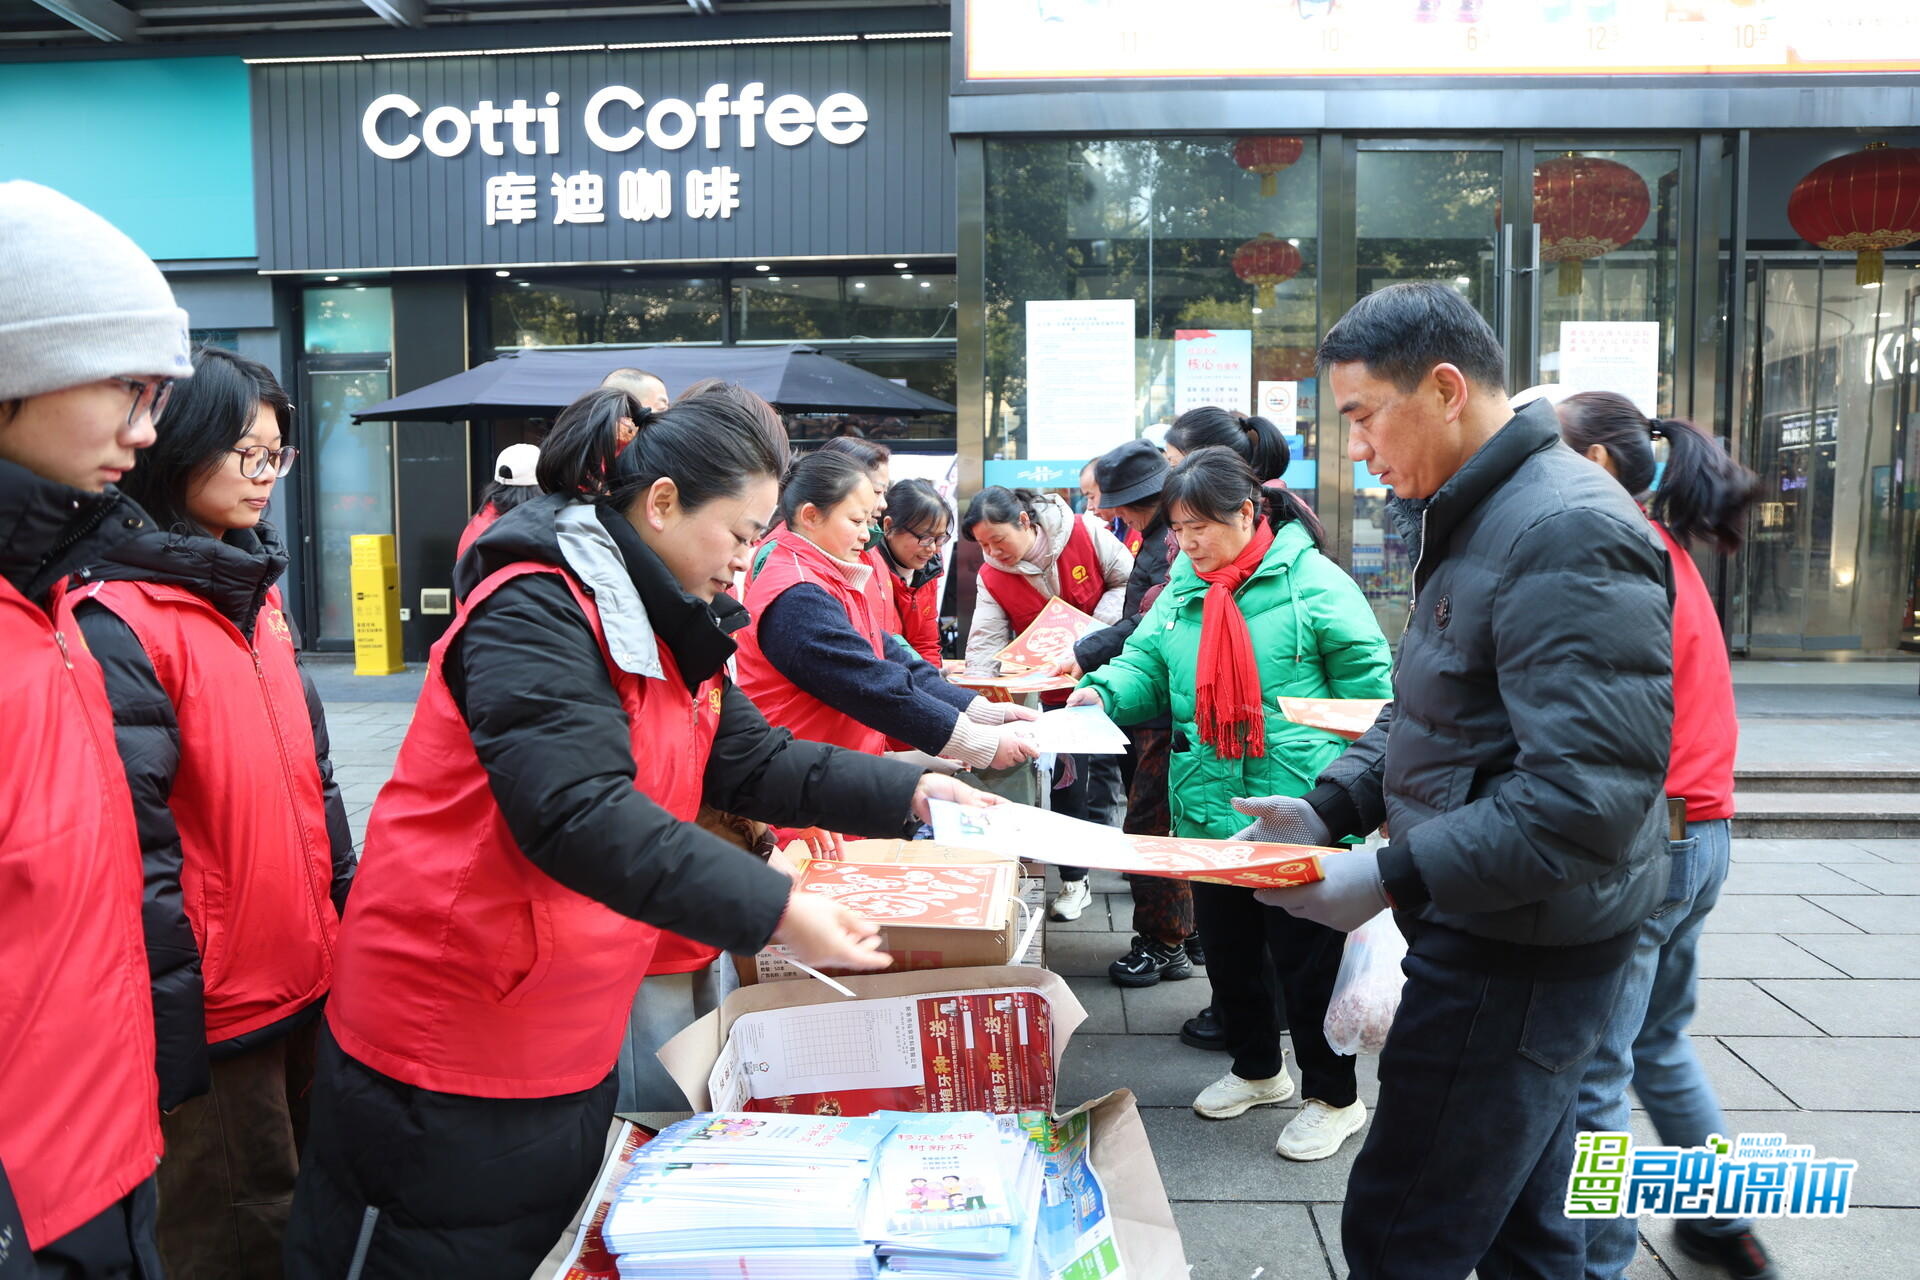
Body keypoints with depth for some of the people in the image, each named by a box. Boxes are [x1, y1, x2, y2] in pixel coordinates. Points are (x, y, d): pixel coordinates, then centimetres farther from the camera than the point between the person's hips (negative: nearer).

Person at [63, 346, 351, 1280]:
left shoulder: (253, 591, 9)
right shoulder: (118, 619, -18)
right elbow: (134, 844, -20)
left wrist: (346, 907, 14)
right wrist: (172, 1038, -19)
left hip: (309, 977, 8)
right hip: (219, 1010, -8)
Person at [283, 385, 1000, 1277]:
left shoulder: (665, 628, 9)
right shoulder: (536, 612, -21)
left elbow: (754, 763, 12)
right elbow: (577, 816, -32)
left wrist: (911, 792, 3)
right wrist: (776, 911, -33)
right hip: (447, 1063, -9)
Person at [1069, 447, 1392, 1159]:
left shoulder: (1311, 580, -11)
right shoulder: (1182, 589, 7)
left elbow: (1367, 685, -9)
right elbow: (1145, 662, 5)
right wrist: (1102, 692, -17)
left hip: (1297, 815, -6)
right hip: (1208, 810, 7)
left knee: (1307, 958, 7)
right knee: (1227, 951, 20)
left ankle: (1334, 1099, 27)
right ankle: (1257, 1071, 42)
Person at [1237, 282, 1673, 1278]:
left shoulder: (1567, 534, -22)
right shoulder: (1470, 520, 11)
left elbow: (1590, 797, -28)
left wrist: (1394, 877, -26)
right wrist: (1328, 807, 5)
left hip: (1523, 951, -10)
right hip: (1488, 928, 10)